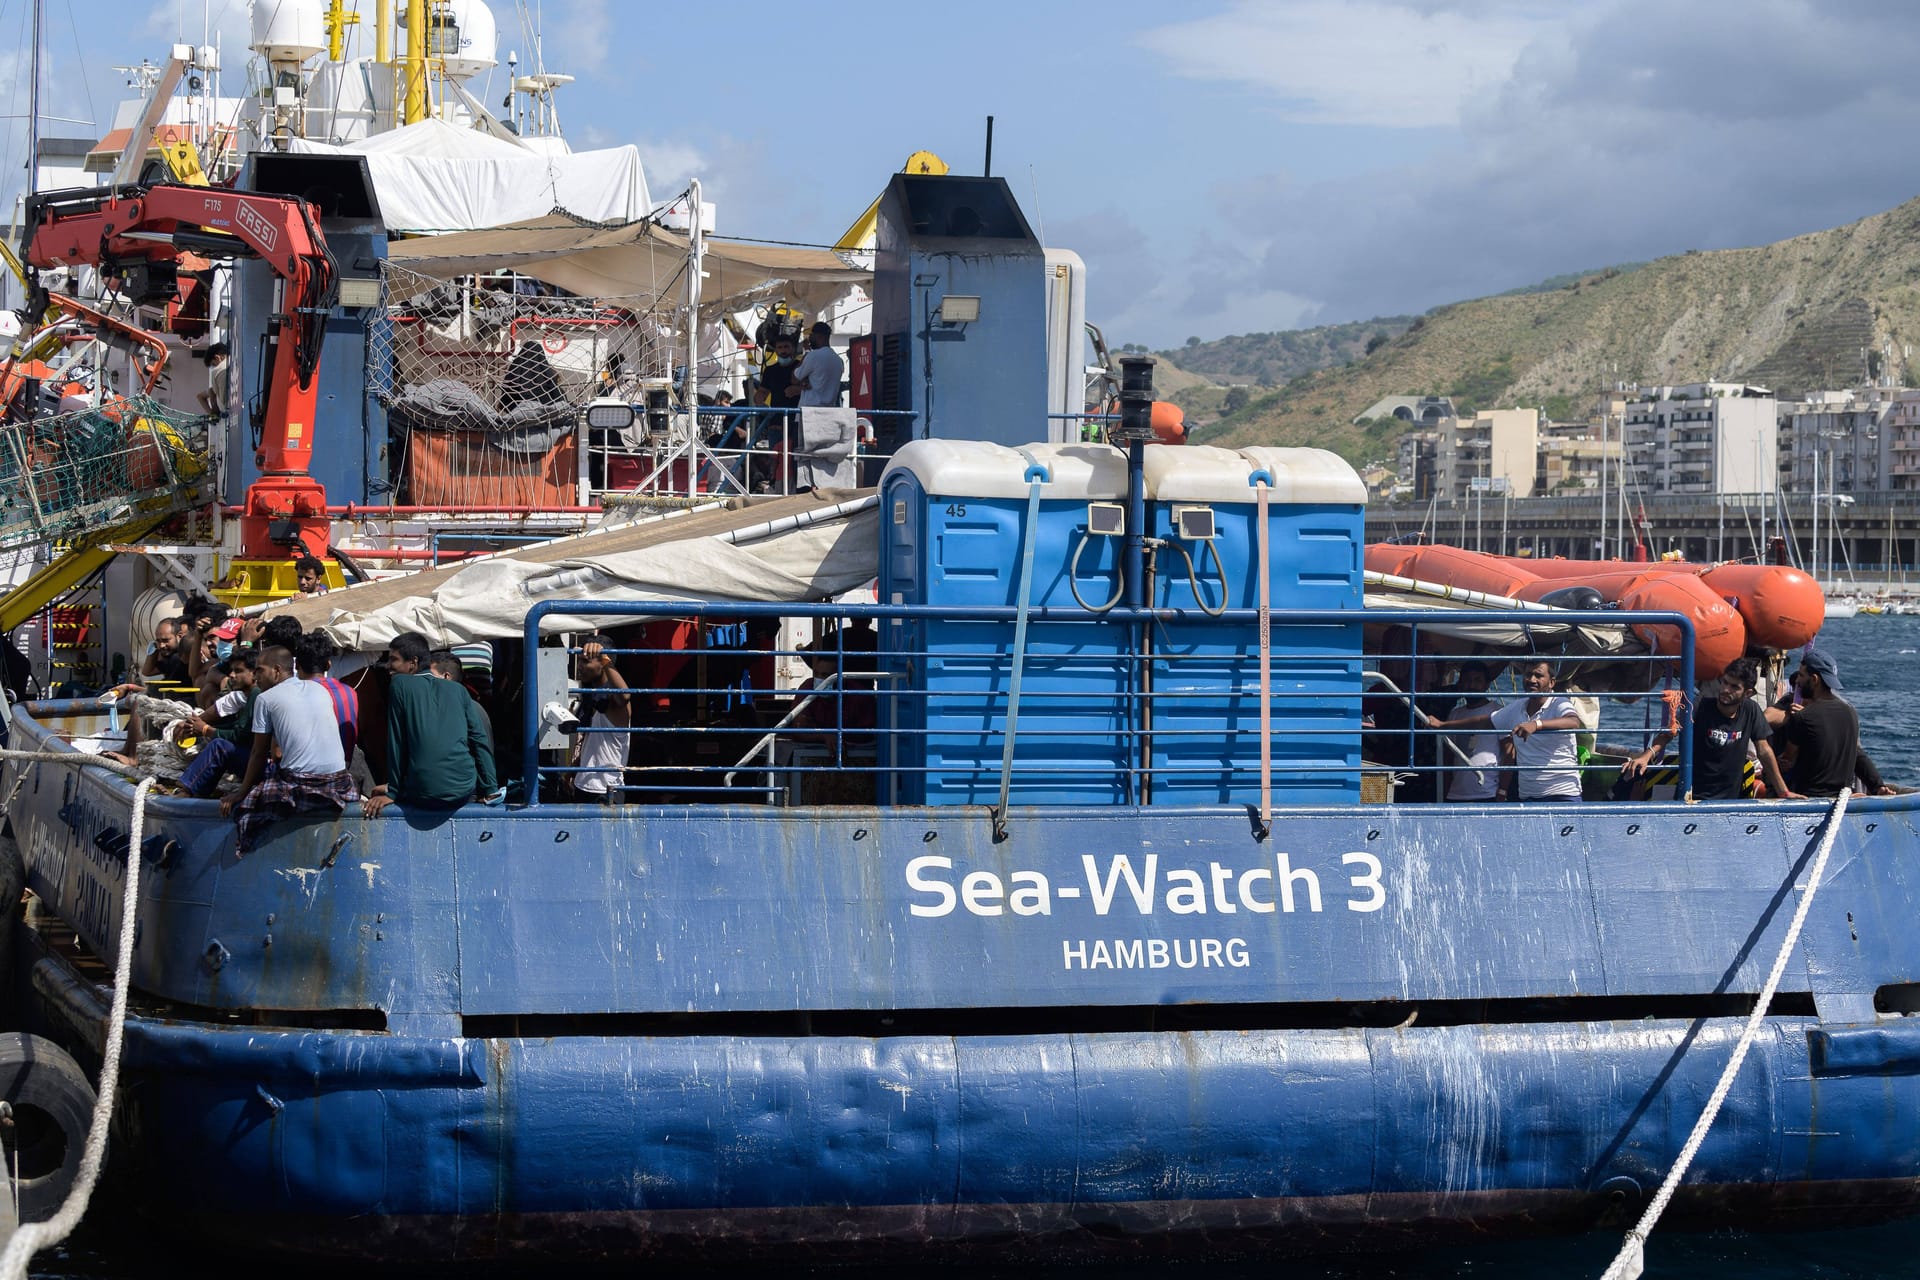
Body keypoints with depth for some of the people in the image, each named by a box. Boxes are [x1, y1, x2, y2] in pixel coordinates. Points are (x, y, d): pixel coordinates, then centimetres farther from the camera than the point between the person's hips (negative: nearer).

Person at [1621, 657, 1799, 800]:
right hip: (1695, 797, -2)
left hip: (1731, 799, 2)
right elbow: (1667, 735, -13)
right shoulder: (1700, 707, -9)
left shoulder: (1751, 710, -1)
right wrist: (1647, 755, -32)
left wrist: (1784, 792, 6)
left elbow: (1764, 751, 6)